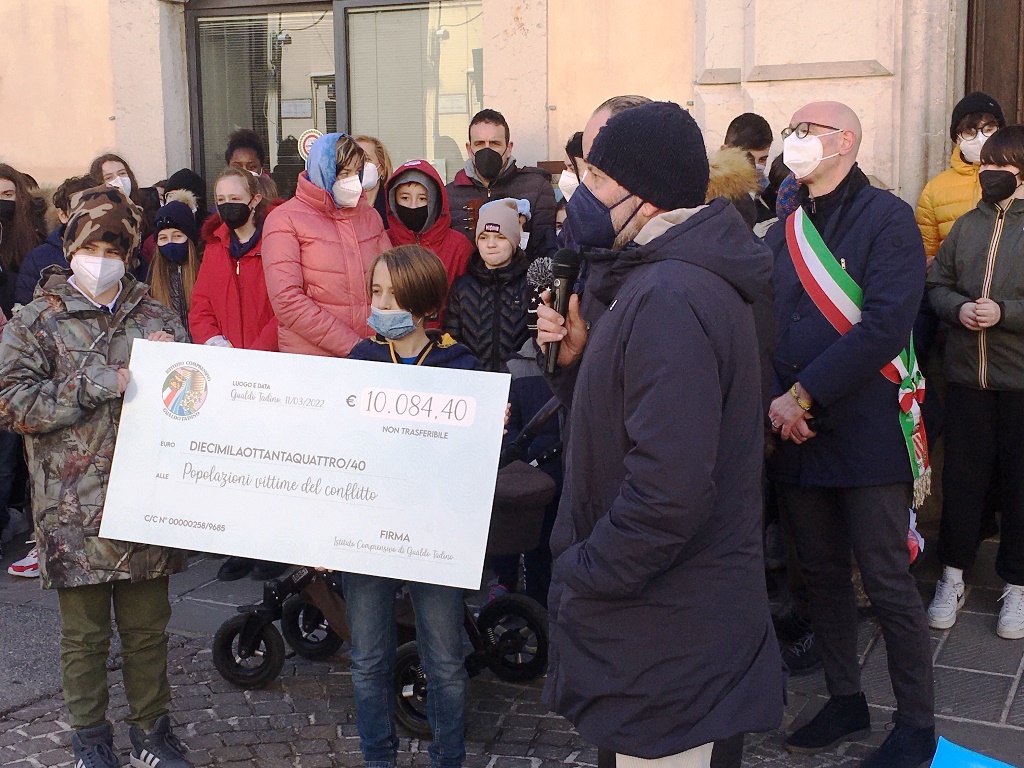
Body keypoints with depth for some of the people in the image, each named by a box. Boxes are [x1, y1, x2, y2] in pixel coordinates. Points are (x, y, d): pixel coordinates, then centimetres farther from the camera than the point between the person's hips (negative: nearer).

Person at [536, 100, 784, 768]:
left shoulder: (670, 299, -25)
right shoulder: (675, 276, 10)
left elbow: (670, 487, -32)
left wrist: (582, 575, -20)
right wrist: (581, 358, 1)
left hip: (664, 628, -10)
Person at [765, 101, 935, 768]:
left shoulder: (887, 218, -7)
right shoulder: (784, 233, 12)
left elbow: (886, 326, -18)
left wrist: (804, 394, -18)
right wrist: (776, 401, -10)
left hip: (868, 431, -6)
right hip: (795, 432, 6)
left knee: (887, 582, -1)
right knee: (822, 573, 14)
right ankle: (846, 701, 30)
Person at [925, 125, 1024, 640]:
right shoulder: (967, 226, 8)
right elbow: (936, 283, 11)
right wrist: (958, 308, -8)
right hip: (967, 376, 4)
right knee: (962, 477, 10)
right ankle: (952, 577, 24)